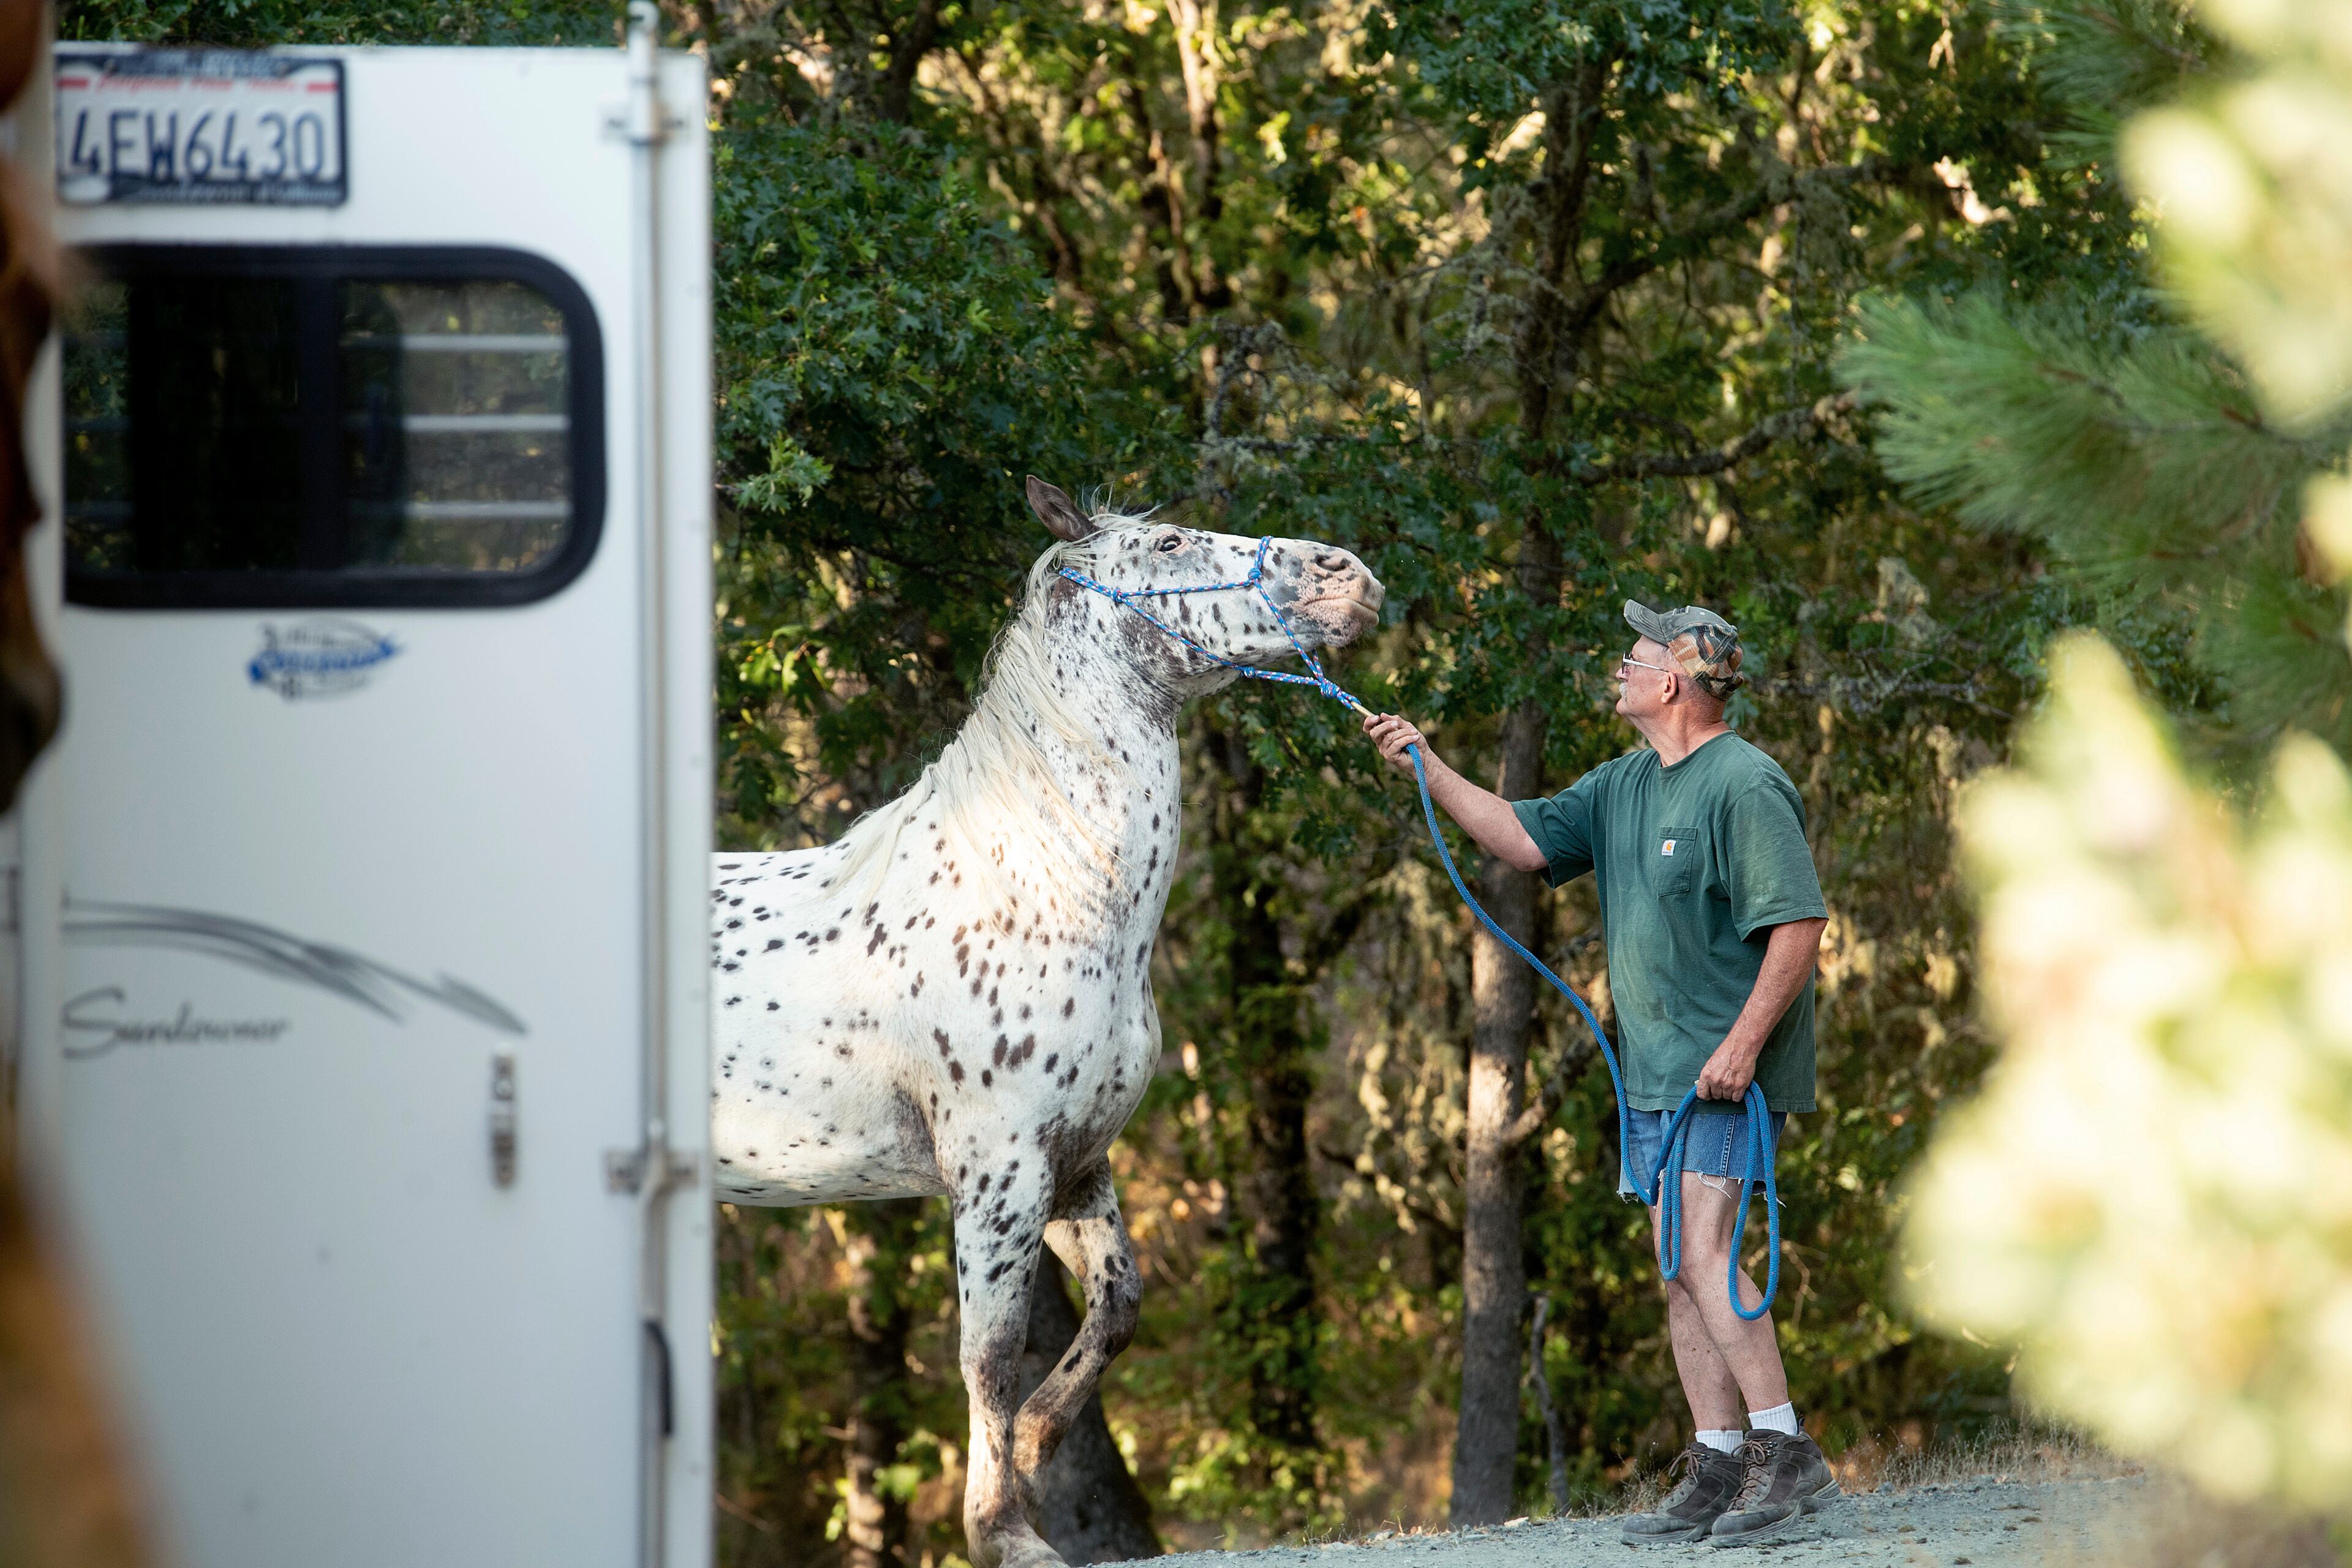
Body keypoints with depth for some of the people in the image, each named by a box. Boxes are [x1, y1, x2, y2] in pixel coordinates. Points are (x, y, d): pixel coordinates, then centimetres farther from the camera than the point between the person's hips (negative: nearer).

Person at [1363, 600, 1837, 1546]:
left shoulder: (1744, 787, -14)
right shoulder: (1623, 787, 14)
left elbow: (1801, 924, -18)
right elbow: (1526, 840, 20)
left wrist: (1743, 1044, -22)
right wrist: (1427, 769, 12)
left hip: (1729, 1071, -9)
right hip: (1655, 1069, 9)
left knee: (1702, 1253, -19)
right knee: (1680, 1270, 6)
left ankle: (1787, 1457, -18)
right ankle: (1715, 1477, 7)